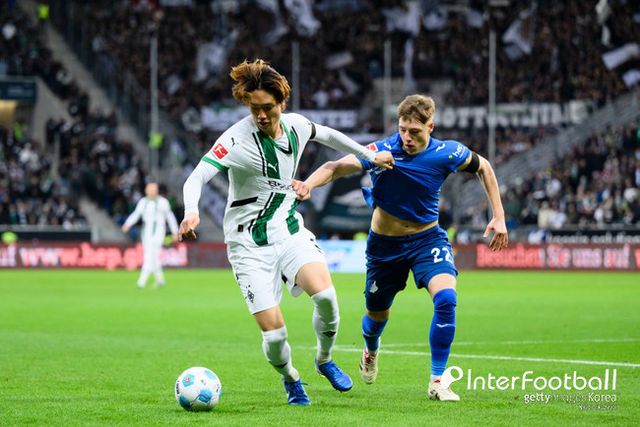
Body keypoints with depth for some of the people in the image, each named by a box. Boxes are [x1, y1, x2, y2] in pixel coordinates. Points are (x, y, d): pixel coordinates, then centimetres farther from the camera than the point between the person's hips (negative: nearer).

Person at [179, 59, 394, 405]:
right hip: (250, 243, -4)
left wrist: (369, 156, 32)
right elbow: (197, 177, -28)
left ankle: (324, 360, 6)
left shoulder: (296, 126, 0)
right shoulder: (237, 139, -18)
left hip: (290, 231, 4)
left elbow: (327, 135, 23)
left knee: (325, 295, -23)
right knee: (273, 331, -13)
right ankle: (290, 378, 22)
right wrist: (191, 212, -48)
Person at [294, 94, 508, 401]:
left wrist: (498, 217, 2)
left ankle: (437, 381, -12)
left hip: (427, 238, 1)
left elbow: (483, 167, 5)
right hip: (385, 244, -1)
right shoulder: (381, 152, -24)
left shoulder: (447, 153, -16)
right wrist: (308, 184, -57)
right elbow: (336, 167, -37)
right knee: (377, 315, 15)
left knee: (446, 299, -24)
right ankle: (370, 349, 54)